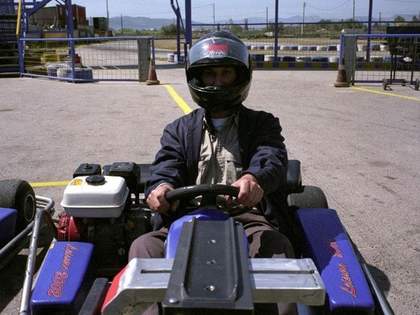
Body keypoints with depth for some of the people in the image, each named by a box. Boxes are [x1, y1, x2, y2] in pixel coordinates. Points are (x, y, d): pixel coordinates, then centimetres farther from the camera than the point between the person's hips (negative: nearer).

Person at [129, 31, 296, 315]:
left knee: (277, 247, -33)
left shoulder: (263, 124, 16)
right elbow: (166, 168, 4)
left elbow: (273, 159, -5)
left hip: (247, 218, -1)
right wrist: (160, 187, -23)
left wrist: (255, 178, -32)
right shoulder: (179, 130, 22)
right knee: (145, 246, -25)